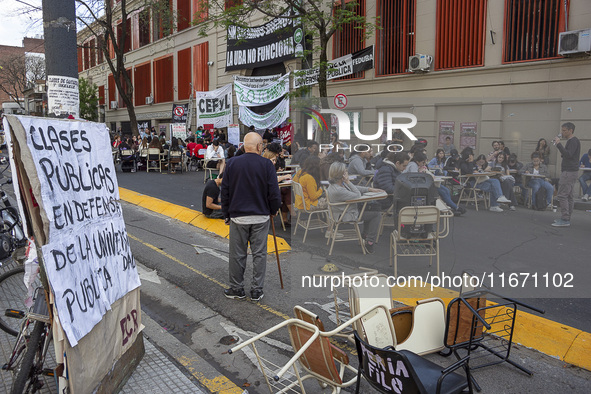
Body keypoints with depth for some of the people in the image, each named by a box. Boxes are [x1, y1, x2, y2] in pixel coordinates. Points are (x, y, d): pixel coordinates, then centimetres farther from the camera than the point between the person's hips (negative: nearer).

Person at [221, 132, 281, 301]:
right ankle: (257, 290, 15)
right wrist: (273, 210, 11)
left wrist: (226, 214, 14)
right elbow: (274, 193, -7)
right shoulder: (266, 164, -7)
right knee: (259, 253, 8)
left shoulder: (232, 163, -1)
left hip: (238, 216, 1)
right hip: (261, 217, -1)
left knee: (237, 254, 10)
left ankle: (236, 289, 20)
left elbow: (224, 192, 4)